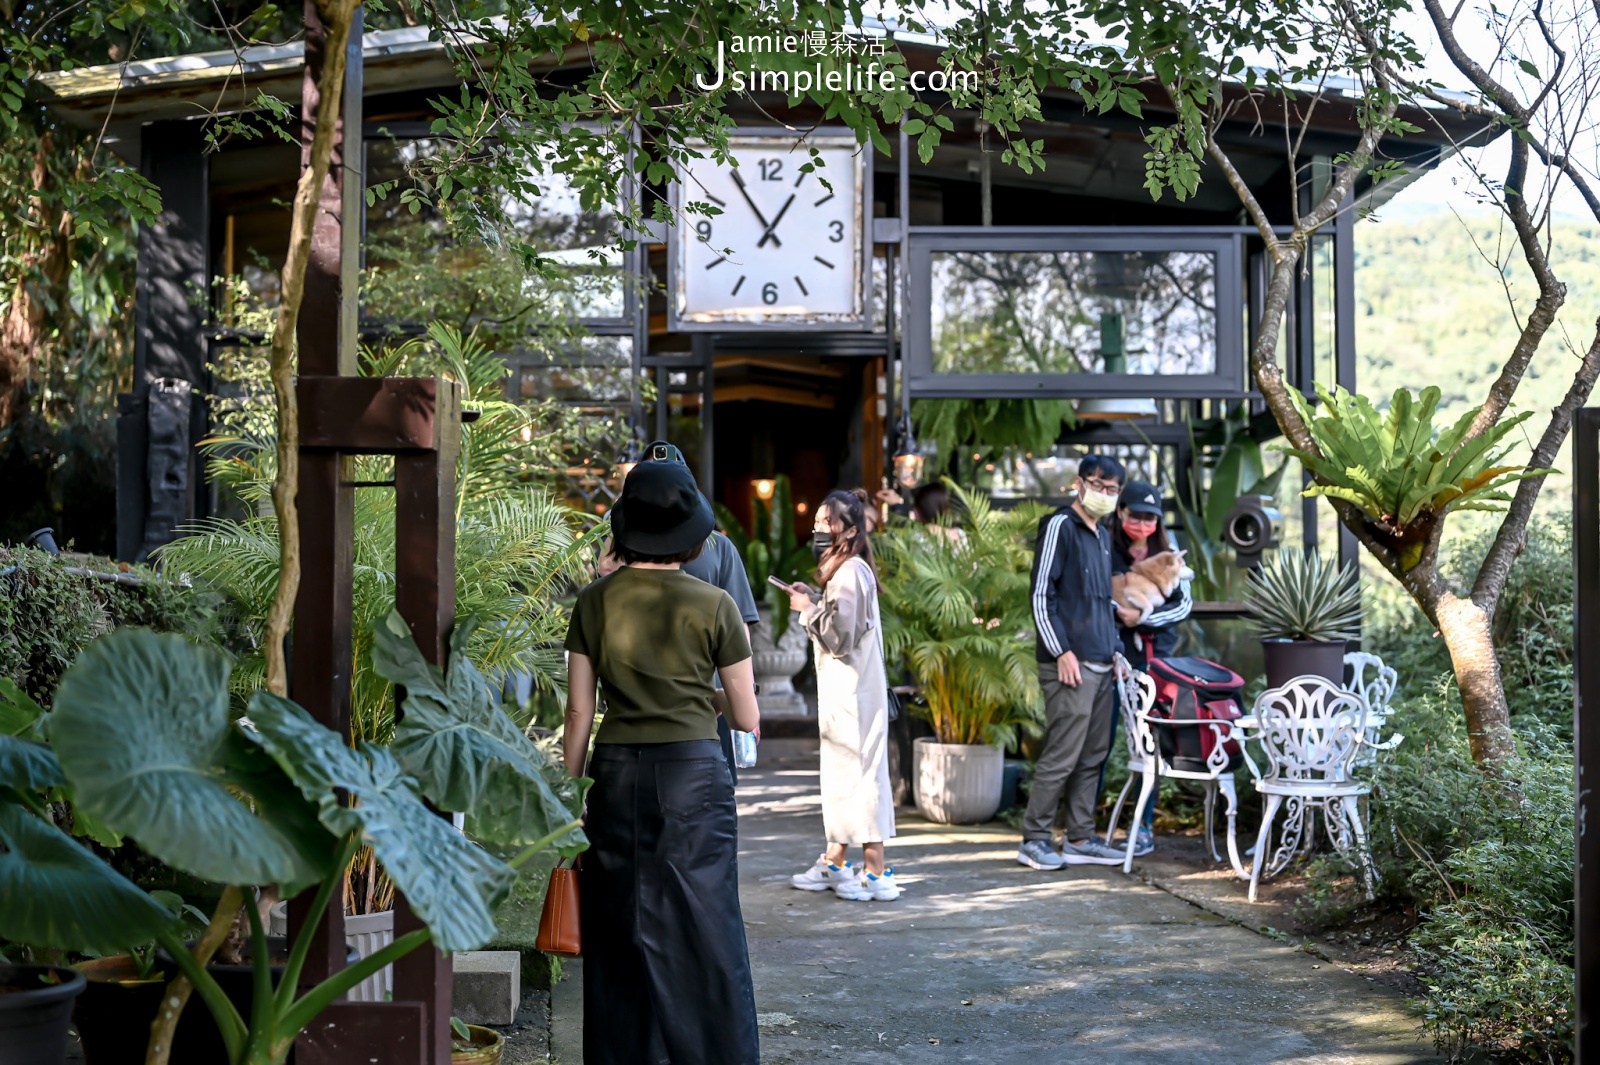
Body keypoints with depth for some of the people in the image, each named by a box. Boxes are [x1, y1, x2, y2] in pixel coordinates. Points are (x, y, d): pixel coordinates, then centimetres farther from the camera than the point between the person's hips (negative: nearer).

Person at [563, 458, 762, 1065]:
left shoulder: (594, 602, 0)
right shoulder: (714, 606, -5)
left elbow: (578, 712, 2)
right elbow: (747, 719, 0)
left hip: (616, 771, 2)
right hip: (693, 770, -2)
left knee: (620, 930, 10)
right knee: (703, 929, 5)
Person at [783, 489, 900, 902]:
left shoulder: (850, 572, -17)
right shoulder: (845, 569, 14)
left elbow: (840, 636, -21)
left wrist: (809, 609, -10)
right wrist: (812, 601, 8)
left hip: (853, 693, -10)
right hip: (843, 691, 10)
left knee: (859, 772, -7)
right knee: (841, 773, 16)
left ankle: (876, 874, -3)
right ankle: (835, 863, 26)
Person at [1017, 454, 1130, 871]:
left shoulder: (1103, 536, 20)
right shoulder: (1060, 527, -6)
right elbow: (1041, 595, -11)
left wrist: (1115, 650, 18)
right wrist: (1062, 652, -16)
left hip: (1101, 665, 9)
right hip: (1071, 664, -9)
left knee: (1093, 756, 10)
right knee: (1062, 755, -8)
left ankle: (1080, 840, 16)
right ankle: (1034, 840, 0)